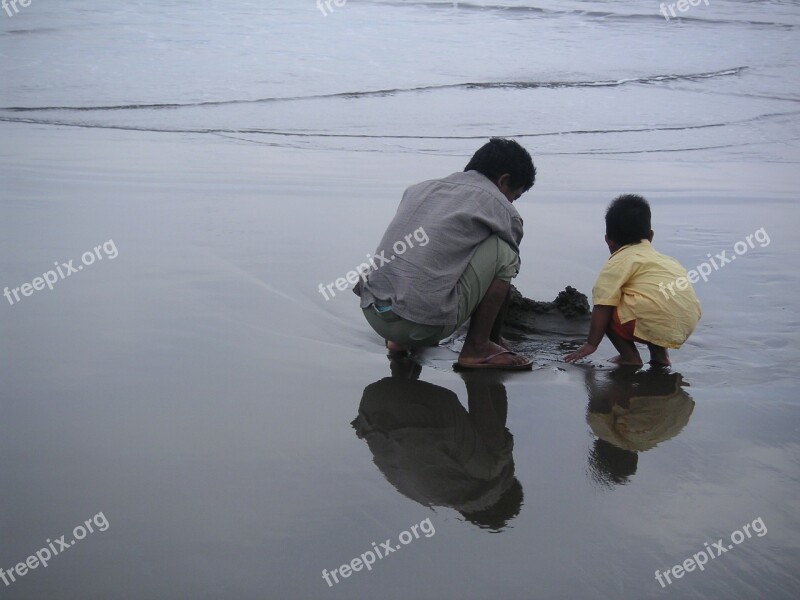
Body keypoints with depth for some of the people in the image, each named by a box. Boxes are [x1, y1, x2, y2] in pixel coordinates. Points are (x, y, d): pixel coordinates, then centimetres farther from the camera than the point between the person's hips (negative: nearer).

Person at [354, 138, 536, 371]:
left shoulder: (420, 188, 22)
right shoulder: (501, 209, 5)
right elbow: (505, 267, 20)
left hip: (372, 315, 7)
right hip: (423, 324, -7)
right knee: (502, 250, 5)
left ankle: (401, 340, 22)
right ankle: (477, 347, 10)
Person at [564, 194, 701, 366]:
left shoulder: (617, 263, 4)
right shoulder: (662, 258, 27)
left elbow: (603, 306, -3)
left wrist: (591, 344, 1)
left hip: (659, 325, -8)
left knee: (605, 311, 5)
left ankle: (630, 357, 1)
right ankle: (659, 354, 20)